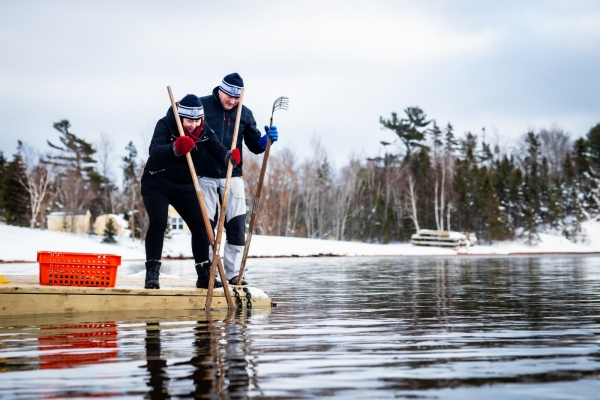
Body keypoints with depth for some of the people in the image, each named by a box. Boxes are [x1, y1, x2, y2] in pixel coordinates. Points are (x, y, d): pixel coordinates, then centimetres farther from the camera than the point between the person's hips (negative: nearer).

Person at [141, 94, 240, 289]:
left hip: (184, 186, 4)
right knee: (158, 223, -22)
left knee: (200, 226, -3)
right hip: (157, 183, -4)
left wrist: (230, 156, -40)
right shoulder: (165, 125, -19)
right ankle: (152, 273, -16)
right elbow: (155, 150, -35)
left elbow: (218, 151, -16)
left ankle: (204, 275, 7)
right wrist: (176, 148, -55)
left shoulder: (204, 130, -5)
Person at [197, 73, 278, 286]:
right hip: (205, 176, -2)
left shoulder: (244, 113, 5)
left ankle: (233, 273, 7)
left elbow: (254, 146, 10)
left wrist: (267, 139, -10)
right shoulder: (201, 106, -4)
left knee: (237, 225, -2)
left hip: (232, 177, 2)